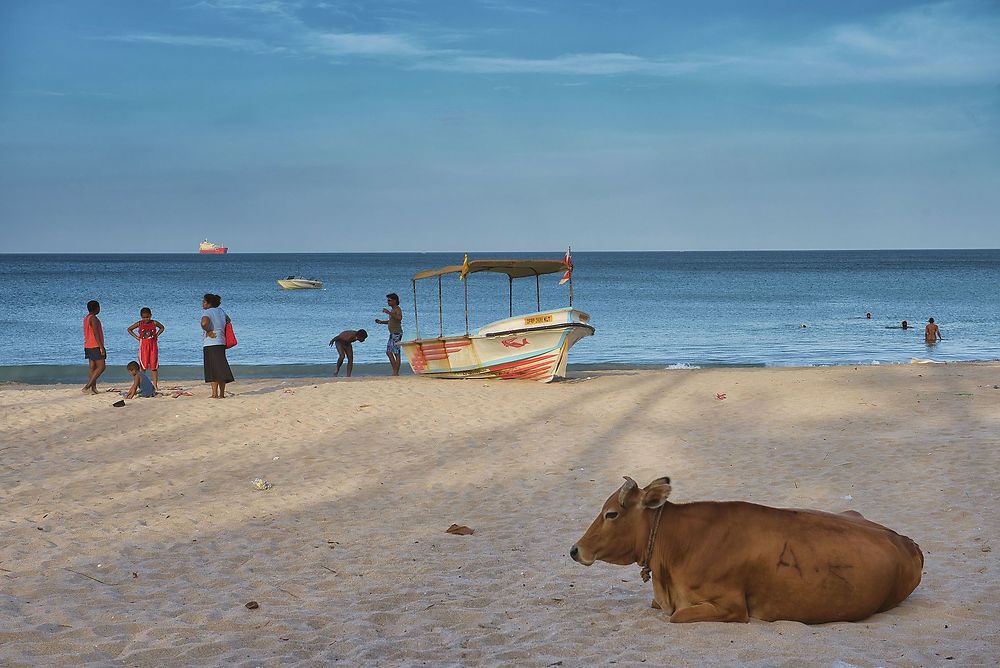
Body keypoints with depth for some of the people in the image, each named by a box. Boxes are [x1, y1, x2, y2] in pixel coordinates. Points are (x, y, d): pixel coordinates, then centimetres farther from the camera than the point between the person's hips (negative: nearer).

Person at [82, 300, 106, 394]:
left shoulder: (86, 318, 16)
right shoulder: (93, 318, -14)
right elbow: (96, 334, -20)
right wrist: (101, 347, -20)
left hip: (88, 346, 10)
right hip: (95, 346, -10)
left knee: (93, 368, 8)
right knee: (101, 367, -9)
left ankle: (93, 388, 4)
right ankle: (87, 387, -15)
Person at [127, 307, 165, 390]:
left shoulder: (154, 323, 0)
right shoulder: (139, 324, -2)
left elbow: (162, 328, 19)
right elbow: (129, 329, 11)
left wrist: (157, 335, 5)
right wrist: (136, 337, 2)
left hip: (153, 346, 1)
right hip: (143, 346, -1)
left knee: (154, 366, 1)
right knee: (143, 367, -2)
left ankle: (155, 384, 3)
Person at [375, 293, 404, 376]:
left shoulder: (397, 309, -12)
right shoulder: (393, 310, 18)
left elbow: (399, 318, -32)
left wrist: (389, 313, -32)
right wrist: (381, 322, 18)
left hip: (397, 334, -10)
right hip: (392, 334, 10)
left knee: (396, 353, -8)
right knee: (388, 352, 11)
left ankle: (396, 373, -7)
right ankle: (395, 370, 13)